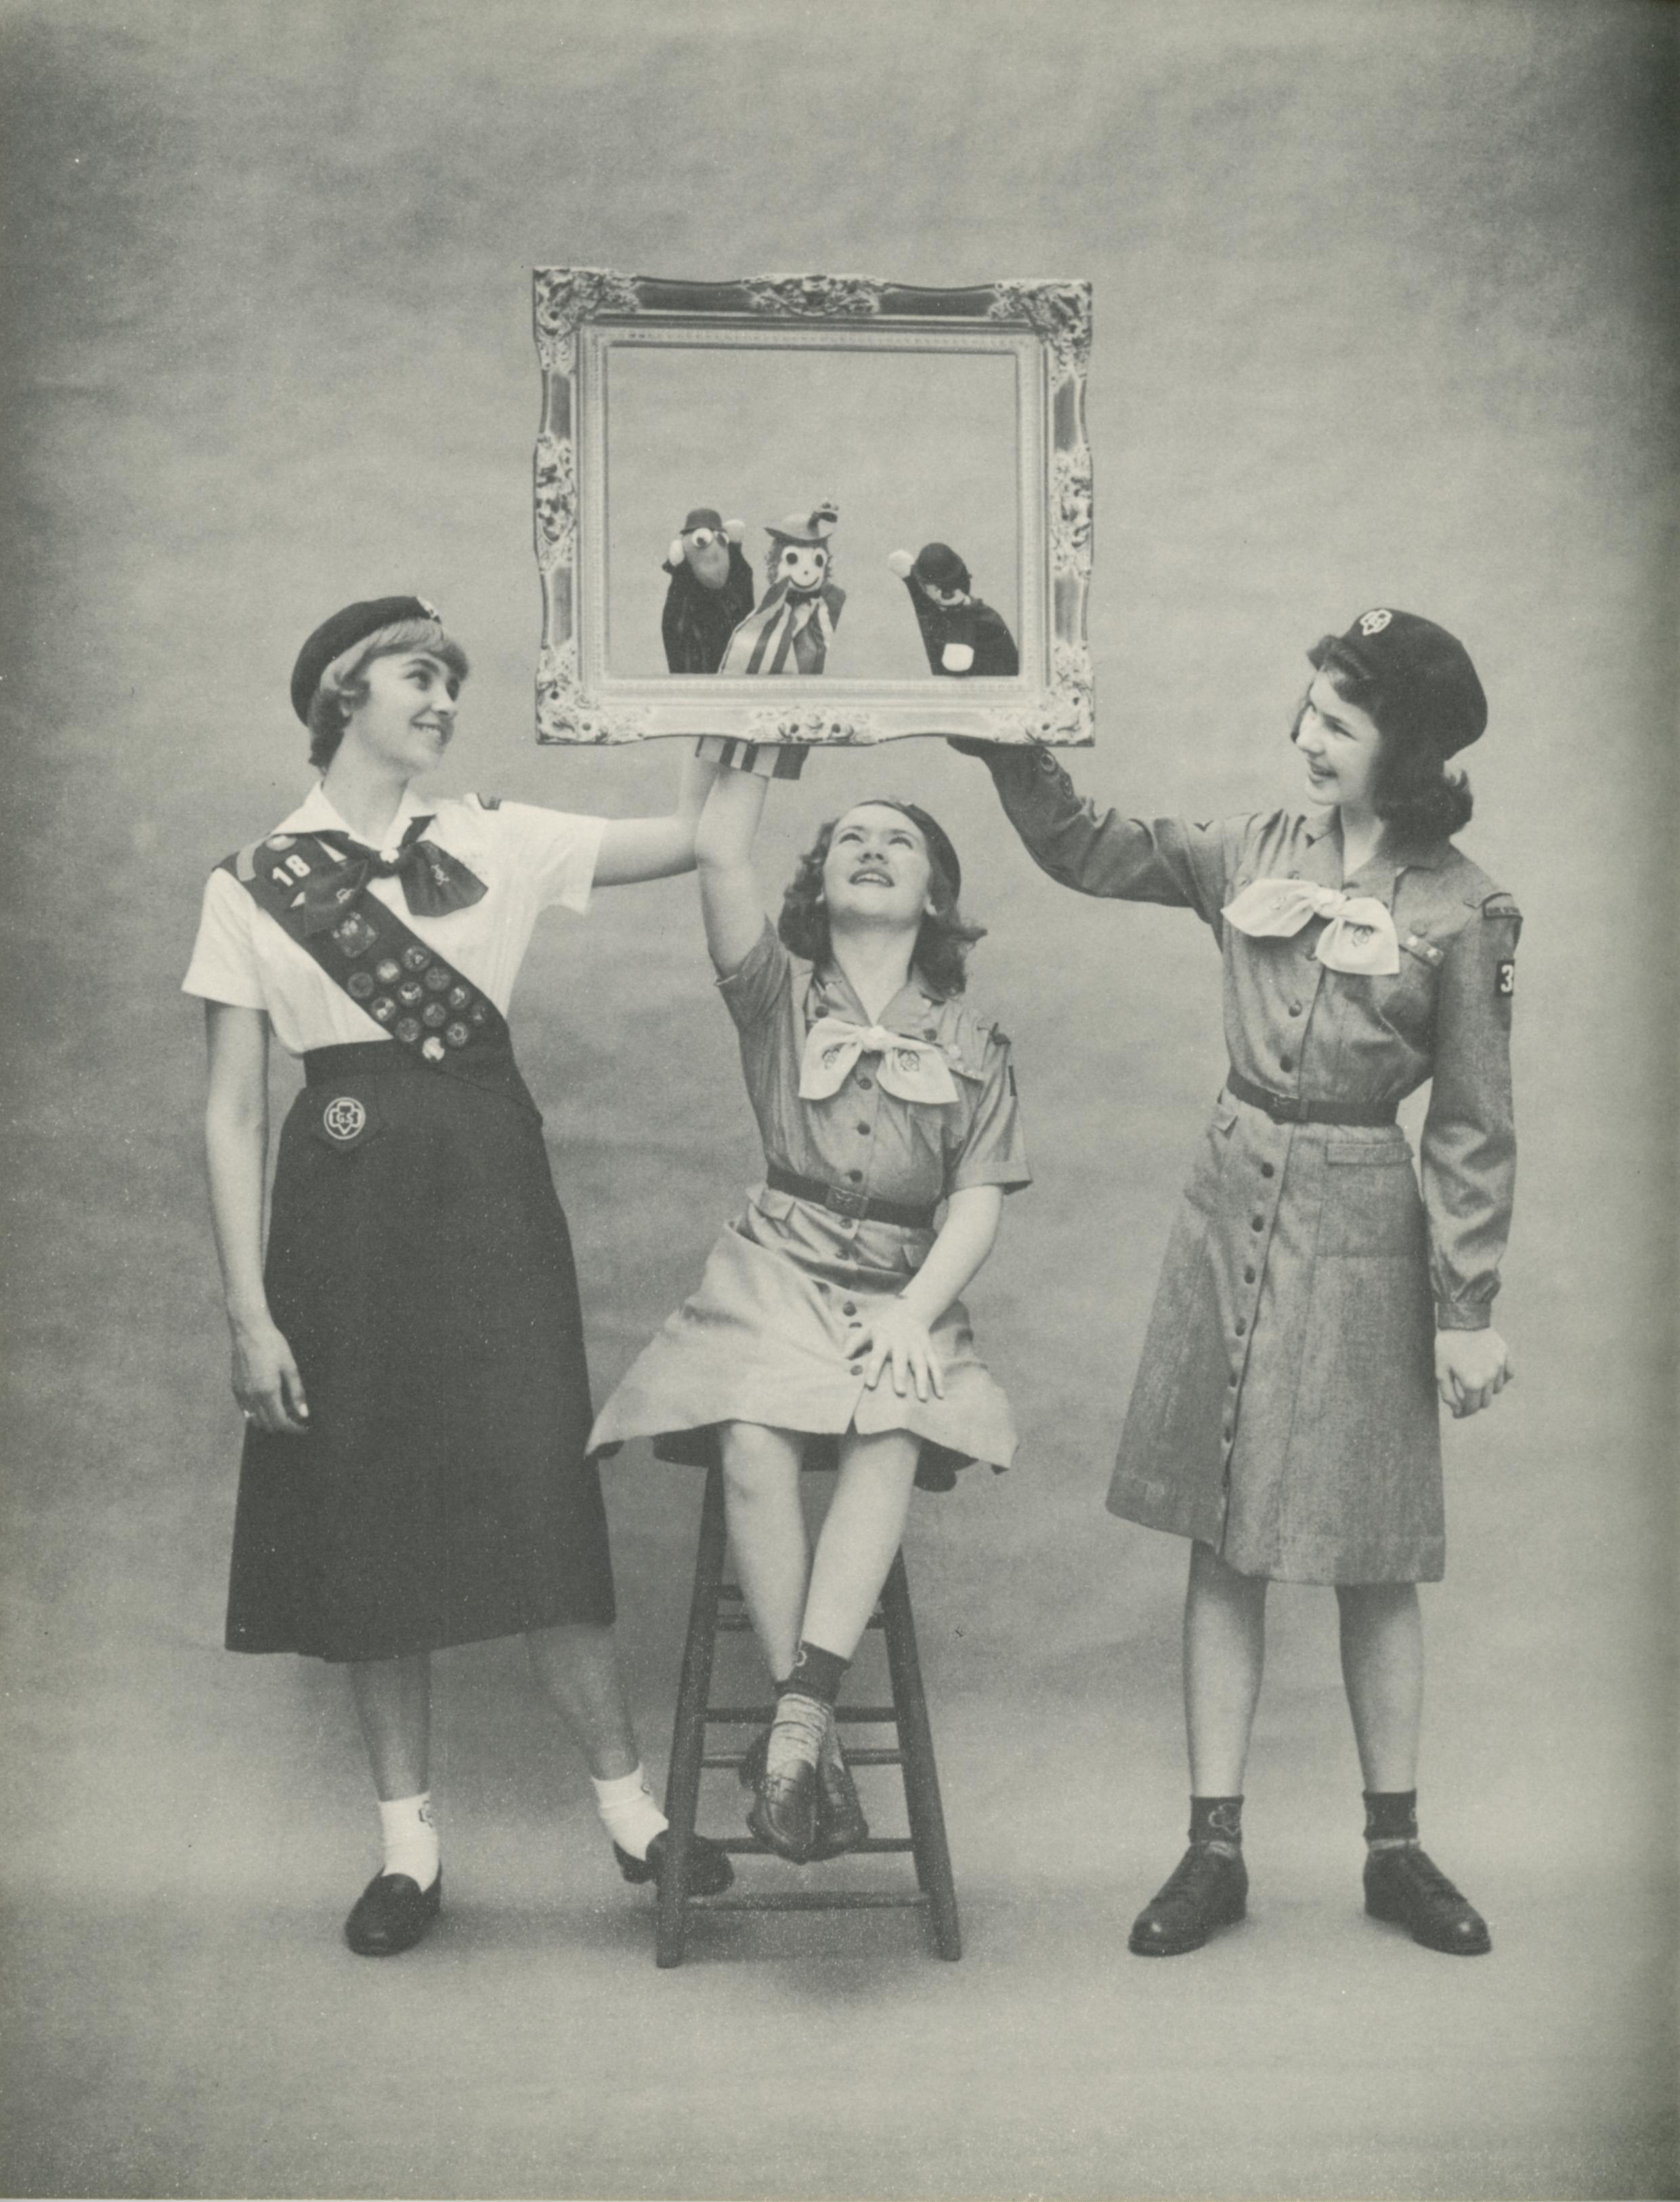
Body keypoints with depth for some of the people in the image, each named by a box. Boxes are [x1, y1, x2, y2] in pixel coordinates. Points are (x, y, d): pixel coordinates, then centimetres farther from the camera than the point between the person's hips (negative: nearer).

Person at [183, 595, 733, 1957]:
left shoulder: (494, 842, 7)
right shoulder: (255, 886, 3)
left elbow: (689, 839, -3)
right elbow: (232, 1113, 1)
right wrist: (249, 1309, -5)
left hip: (490, 1192, 0)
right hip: (346, 1198, 0)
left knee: (537, 1490, -4)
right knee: (365, 1516, 4)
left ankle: (630, 1807, 10)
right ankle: (409, 1841, 17)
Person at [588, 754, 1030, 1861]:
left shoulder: (972, 1044, 12)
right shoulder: (779, 994, 10)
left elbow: (980, 1202, 3)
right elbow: (720, 855, -7)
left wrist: (914, 1312, -12)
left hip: (904, 1293, 1)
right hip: (775, 1272, -1)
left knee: (892, 1443, -31)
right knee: (755, 1443, -30)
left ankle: (795, 1724, -32)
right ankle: (818, 1737, -21)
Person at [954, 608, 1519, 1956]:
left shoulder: (1463, 911, -6)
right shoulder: (1255, 851, 4)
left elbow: (1474, 1129, -4)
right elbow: (1083, 850, 10)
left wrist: (1469, 1311, -6)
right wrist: (1007, 734, -5)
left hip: (1361, 1234, -3)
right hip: (1231, 1210, 3)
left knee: (1370, 1554, 7)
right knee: (1225, 1542, 6)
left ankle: (1395, 1847, 24)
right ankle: (1215, 1850, 15)